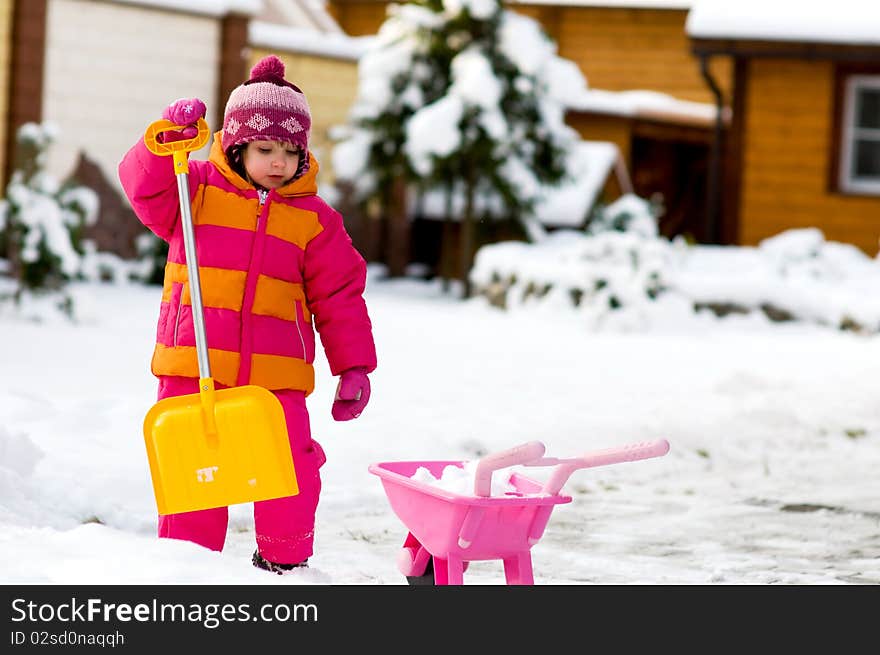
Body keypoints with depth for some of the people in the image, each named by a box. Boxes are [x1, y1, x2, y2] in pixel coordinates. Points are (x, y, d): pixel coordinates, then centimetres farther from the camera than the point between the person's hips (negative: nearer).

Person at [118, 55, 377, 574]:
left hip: (275, 374, 0)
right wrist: (169, 140, -26)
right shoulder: (198, 190, 6)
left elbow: (340, 297, 9)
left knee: (291, 467, -7)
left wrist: (355, 367, 5)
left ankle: (285, 560, 11)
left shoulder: (314, 219, 7)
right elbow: (144, 182, -10)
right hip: (192, 368, 0)